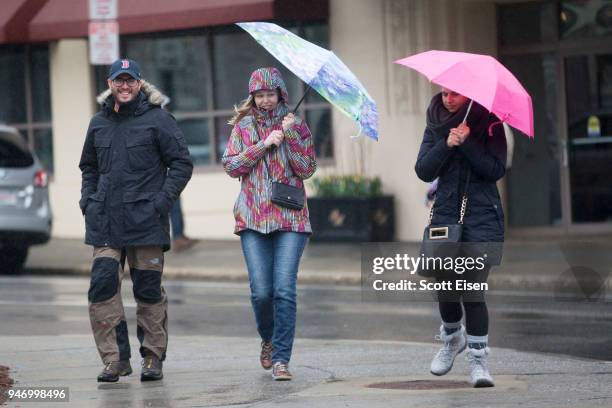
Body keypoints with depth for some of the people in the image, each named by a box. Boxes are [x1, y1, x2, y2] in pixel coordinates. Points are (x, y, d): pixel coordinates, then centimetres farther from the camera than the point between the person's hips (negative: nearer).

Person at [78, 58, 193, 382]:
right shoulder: (99, 124, 13)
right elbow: (89, 167, 25)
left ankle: (153, 357, 13)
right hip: (105, 222, 4)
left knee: (149, 289, 3)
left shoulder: (158, 120, -2)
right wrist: (88, 200, 10)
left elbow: (182, 163, -2)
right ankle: (115, 358, -3)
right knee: (103, 285, -7)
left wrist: (162, 200, -11)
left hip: (146, 221, -4)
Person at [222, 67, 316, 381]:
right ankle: (268, 339, 24)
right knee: (261, 291, -5)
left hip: (290, 218, -1)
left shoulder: (296, 125, 8)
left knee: (284, 289, -12)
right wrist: (264, 144, -8)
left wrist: (290, 136, -10)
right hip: (253, 219, 1)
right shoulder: (243, 127, 11)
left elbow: (307, 169, 1)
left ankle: (281, 358, -9)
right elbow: (231, 166, 0)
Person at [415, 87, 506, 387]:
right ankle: (452, 338, 30)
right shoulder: (436, 125, 10)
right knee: (446, 287, 0)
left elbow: (496, 170, -10)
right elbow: (423, 171, 1)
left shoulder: (489, 124, 0)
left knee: (472, 289, -11)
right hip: (446, 214, 3)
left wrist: (467, 143, -18)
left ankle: (478, 359, -3)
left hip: (482, 219, -3)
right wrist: (446, 145, -13)